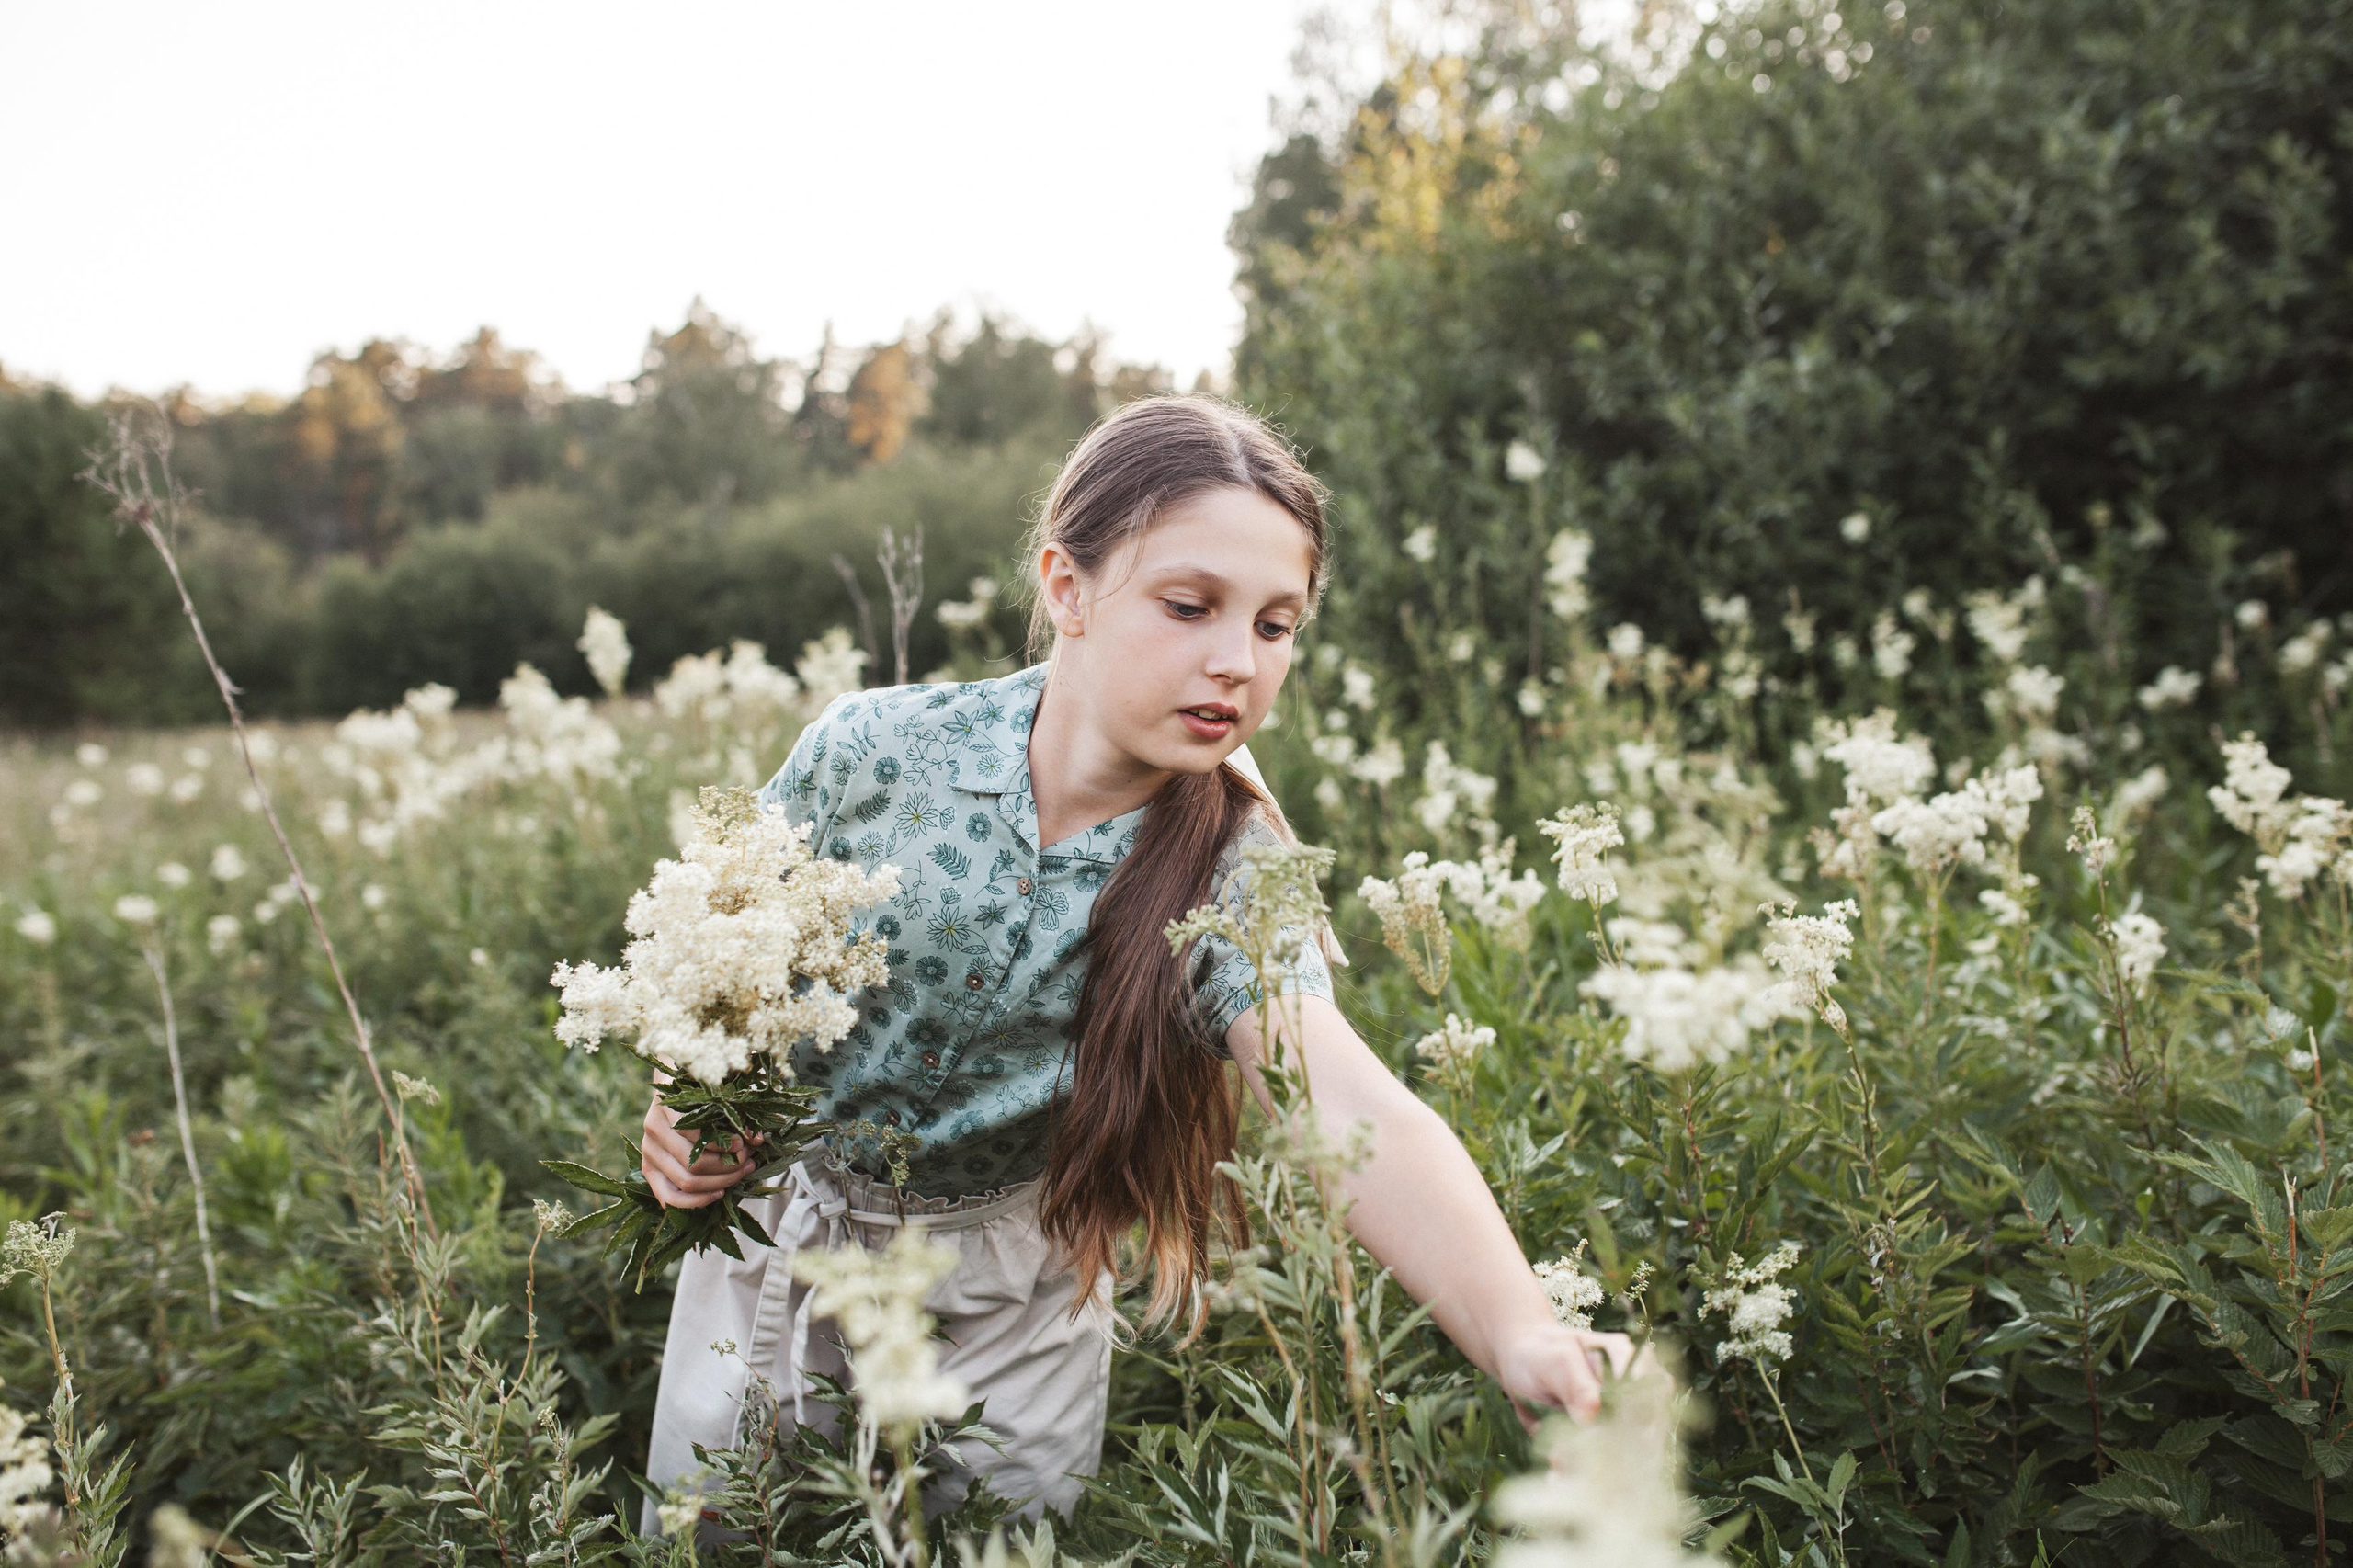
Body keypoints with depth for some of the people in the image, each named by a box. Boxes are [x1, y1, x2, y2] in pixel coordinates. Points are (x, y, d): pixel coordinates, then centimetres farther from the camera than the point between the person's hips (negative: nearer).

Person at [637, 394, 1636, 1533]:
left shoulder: (1229, 874, -22)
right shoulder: (869, 753, -22)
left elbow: (1355, 1116, -37)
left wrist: (1521, 1335, -54)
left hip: (1021, 1282, 0)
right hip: (785, 1224, 1)